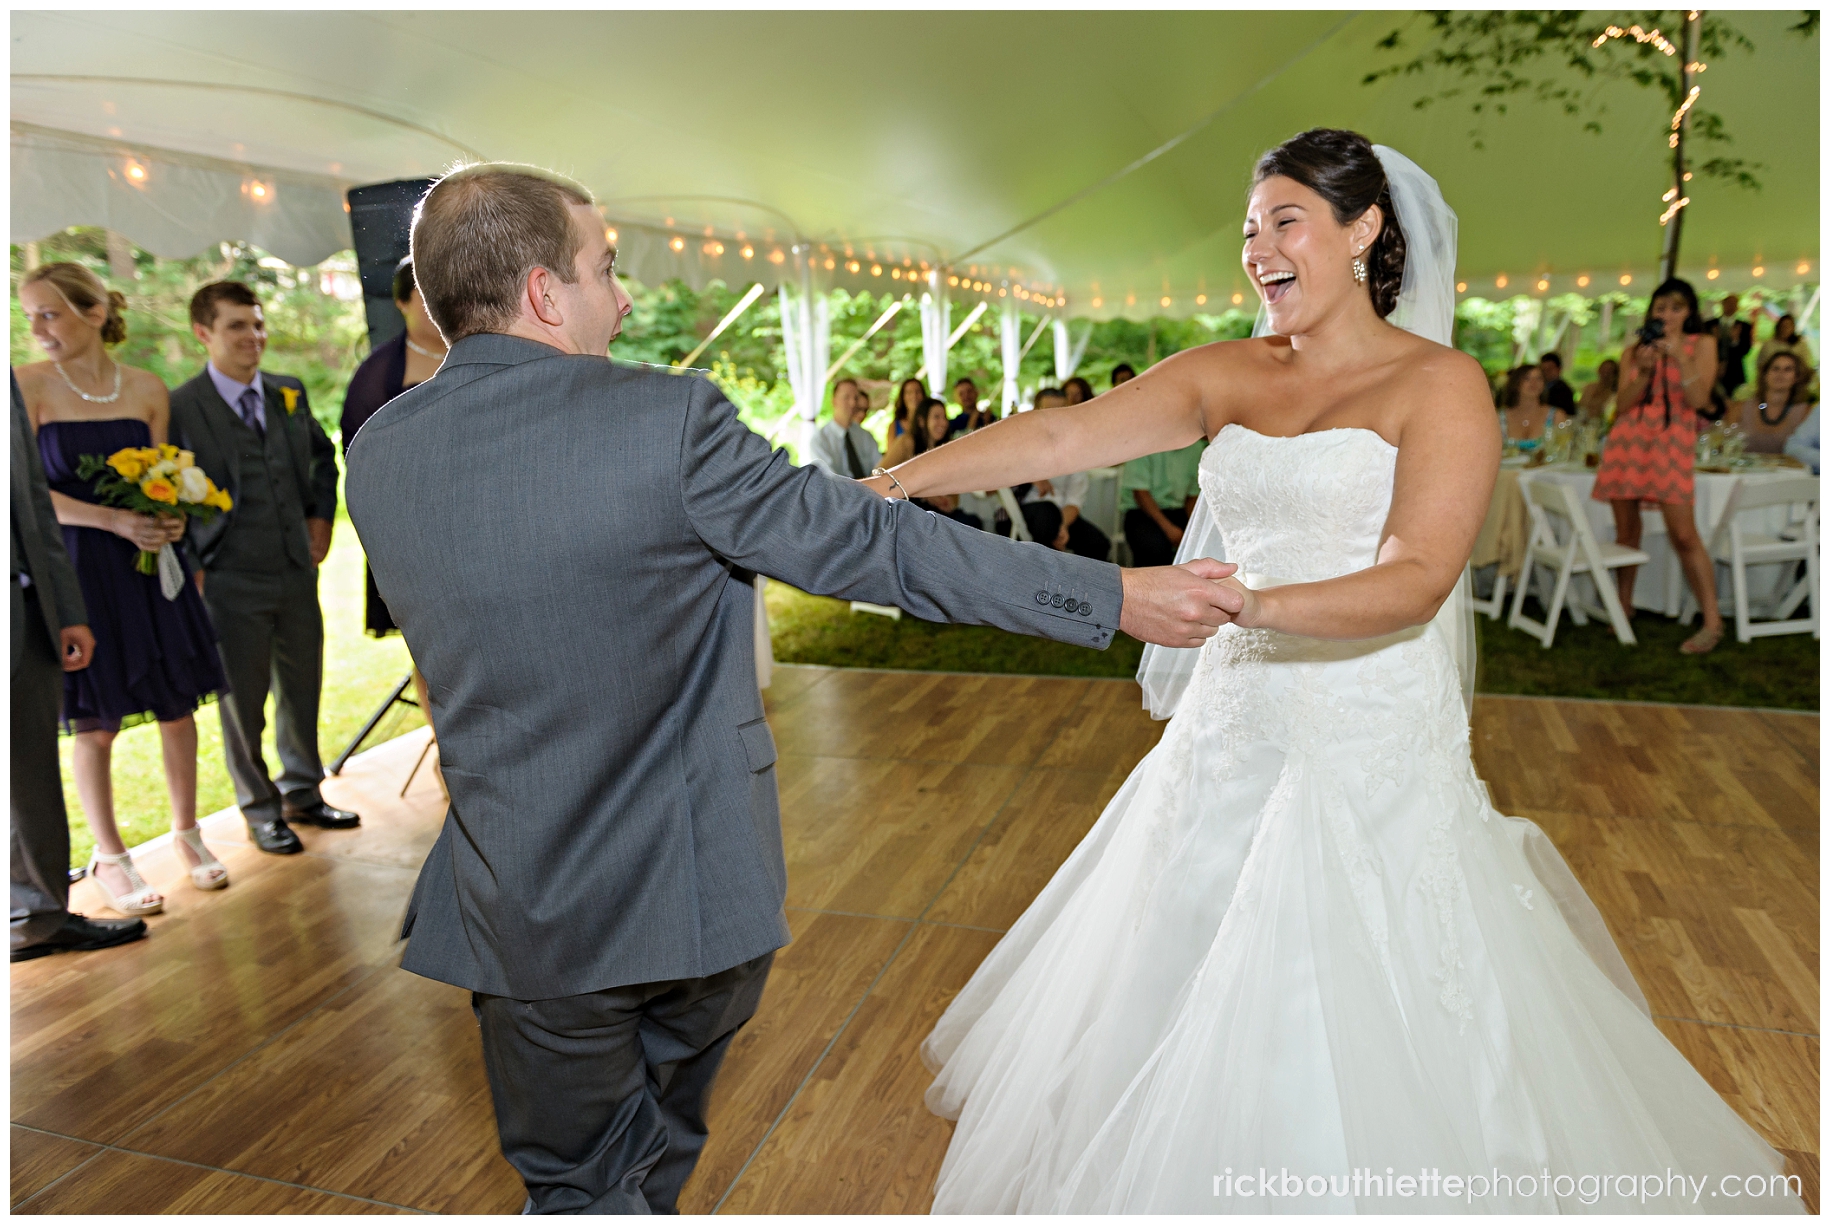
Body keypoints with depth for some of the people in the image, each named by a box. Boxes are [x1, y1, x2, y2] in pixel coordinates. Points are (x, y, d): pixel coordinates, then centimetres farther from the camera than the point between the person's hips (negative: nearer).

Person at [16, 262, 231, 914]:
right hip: (75, 566, -2)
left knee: (177, 705, 7)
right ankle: (109, 857, 22)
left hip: (150, 564, 3)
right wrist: (114, 521, -20)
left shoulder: (148, 389, 4)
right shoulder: (29, 385, -5)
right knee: (95, 721, 5)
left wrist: (171, 520, -12)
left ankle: (186, 832, 26)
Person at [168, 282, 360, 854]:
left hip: (298, 570, 5)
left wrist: (321, 516, 11)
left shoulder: (289, 393, 6)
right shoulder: (181, 408, -10)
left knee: (303, 689, 15)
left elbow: (322, 453, 22)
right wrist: (192, 569, -9)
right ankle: (260, 810, 24)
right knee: (243, 702, 7)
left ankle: (303, 792, 34)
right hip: (230, 580, -5)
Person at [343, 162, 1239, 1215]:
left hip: (527, 916, 2)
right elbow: (876, 546, -18)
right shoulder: (667, 418, -19)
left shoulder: (377, 455, -4)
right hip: (695, 891, -2)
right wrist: (1117, 597, -10)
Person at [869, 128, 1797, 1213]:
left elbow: (1417, 582, -18)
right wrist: (894, 483, -14)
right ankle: (1198, 1179, 41)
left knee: (1358, 1054, 7)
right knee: (1186, 1009, 16)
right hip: (1233, 739, 5)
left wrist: (1249, 605, -33)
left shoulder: (1440, 382, -5)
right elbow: (1061, 438, -4)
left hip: (1374, 754, -4)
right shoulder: (1226, 374, 8)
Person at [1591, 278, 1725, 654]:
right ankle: (1624, 605, 20)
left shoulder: (1701, 346, 6)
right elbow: (1622, 405, 5)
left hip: (1672, 443, -3)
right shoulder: (1634, 350, 12)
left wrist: (1679, 356, -12)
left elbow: (1699, 399, -6)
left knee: (1683, 534, -11)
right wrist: (1643, 370, -9)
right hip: (1628, 440, 3)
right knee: (1626, 528, 6)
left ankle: (1712, 622, -7)